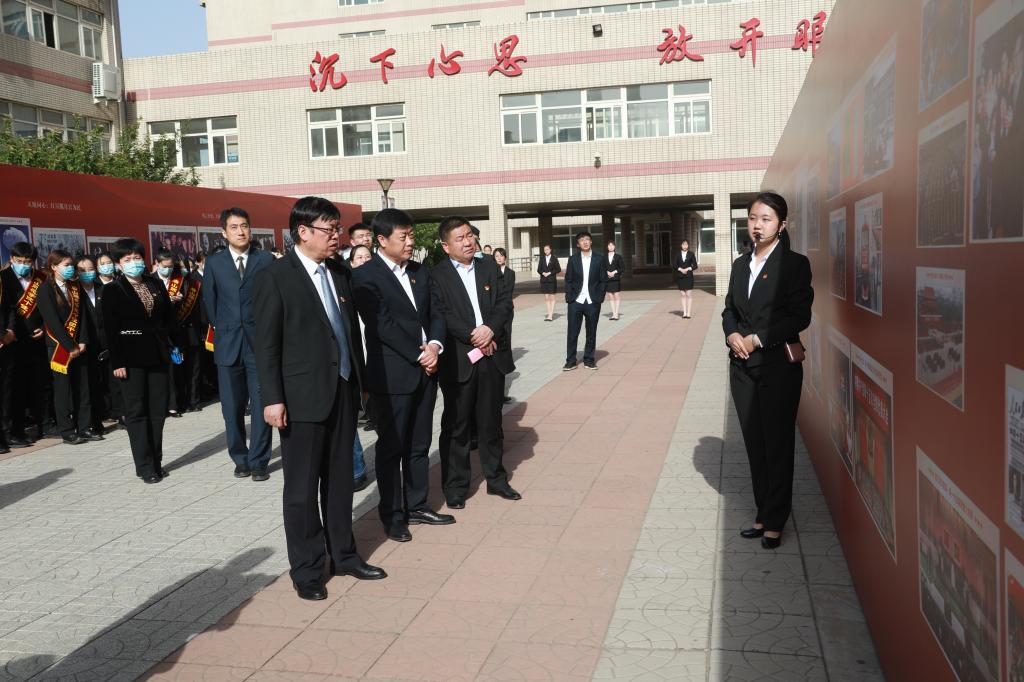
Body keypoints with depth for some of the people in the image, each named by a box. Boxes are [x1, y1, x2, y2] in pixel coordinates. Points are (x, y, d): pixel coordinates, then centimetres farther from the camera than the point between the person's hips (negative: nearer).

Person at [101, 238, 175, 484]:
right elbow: (110, 329, -7)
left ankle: (156, 462, 15)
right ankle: (145, 466, 4)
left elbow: (169, 317, 16)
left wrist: (168, 343, 3)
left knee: (158, 410, 6)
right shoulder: (112, 291, -1)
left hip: (157, 355, 4)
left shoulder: (156, 285, 12)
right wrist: (117, 362, -13)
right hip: (131, 357, -4)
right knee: (136, 412, 1)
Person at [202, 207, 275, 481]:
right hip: (228, 344, 2)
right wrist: (221, 330, 12)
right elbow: (209, 302, 14)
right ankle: (240, 458, 20)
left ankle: (258, 461, 9)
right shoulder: (214, 263, 5)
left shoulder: (266, 260, 0)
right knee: (232, 407, 7)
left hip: (260, 343, -2)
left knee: (261, 405, 0)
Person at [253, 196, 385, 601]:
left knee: (340, 480, 15)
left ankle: (343, 555, 29)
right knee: (302, 487, 5)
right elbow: (266, 344, -10)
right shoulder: (275, 277, -9)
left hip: (343, 392, 6)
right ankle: (307, 569, 17)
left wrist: (361, 381, 14)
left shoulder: (340, 274, 10)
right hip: (303, 397, -6)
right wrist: (272, 399, -14)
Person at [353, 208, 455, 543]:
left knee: (419, 445, 14)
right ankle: (392, 514, 15)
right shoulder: (365, 275, -9)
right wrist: (418, 356, -14)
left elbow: (434, 314, 11)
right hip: (392, 374, -6)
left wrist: (435, 346, -8)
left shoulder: (420, 272, 12)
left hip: (425, 370, 7)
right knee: (391, 448, 4)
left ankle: (417, 505, 27)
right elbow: (382, 325, -15)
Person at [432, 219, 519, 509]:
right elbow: (441, 315, -13)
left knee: (491, 422, 14)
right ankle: (455, 486, 17)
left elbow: (505, 302, 4)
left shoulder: (489, 267, 11)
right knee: (456, 425, 5)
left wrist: (490, 329, -14)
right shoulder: (436, 275, -4)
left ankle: (496, 479, 27)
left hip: (493, 357, 4)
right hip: (458, 360, -4)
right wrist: (473, 336, -17)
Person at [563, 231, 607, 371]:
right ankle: (571, 361, 7)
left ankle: (589, 360, 17)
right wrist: (569, 297, -4)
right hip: (576, 302, 0)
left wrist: (600, 298, -4)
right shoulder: (573, 259, 4)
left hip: (593, 303, 0)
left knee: (591, 333, 7)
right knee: (572, 333, 0)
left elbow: (603, 280, 4)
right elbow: (568, 280, 4)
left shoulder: (598, 259, 3)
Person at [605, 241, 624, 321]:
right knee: (611, 296, 4)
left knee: (616, 296, 0)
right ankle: (613, 313, 7)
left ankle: (616, 314, 3)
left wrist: (614, 272, -9)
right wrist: (607, 272, -10)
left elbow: (623, 268, 1)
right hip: (607, 279, 2)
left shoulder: (618, 257, 2)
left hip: (616, 279, -2)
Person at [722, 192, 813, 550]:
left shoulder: (794, 264, -5)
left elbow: (800, 316, -11)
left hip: (778, 364, -5)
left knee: (777, 444, 3)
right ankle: (763, 514, 22)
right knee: (754, 443, 11)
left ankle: (775, 521, 14)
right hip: (742, 365, 5)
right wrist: (732, 334, -6)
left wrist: (757, 339, -15)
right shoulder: (740, 265, 12)